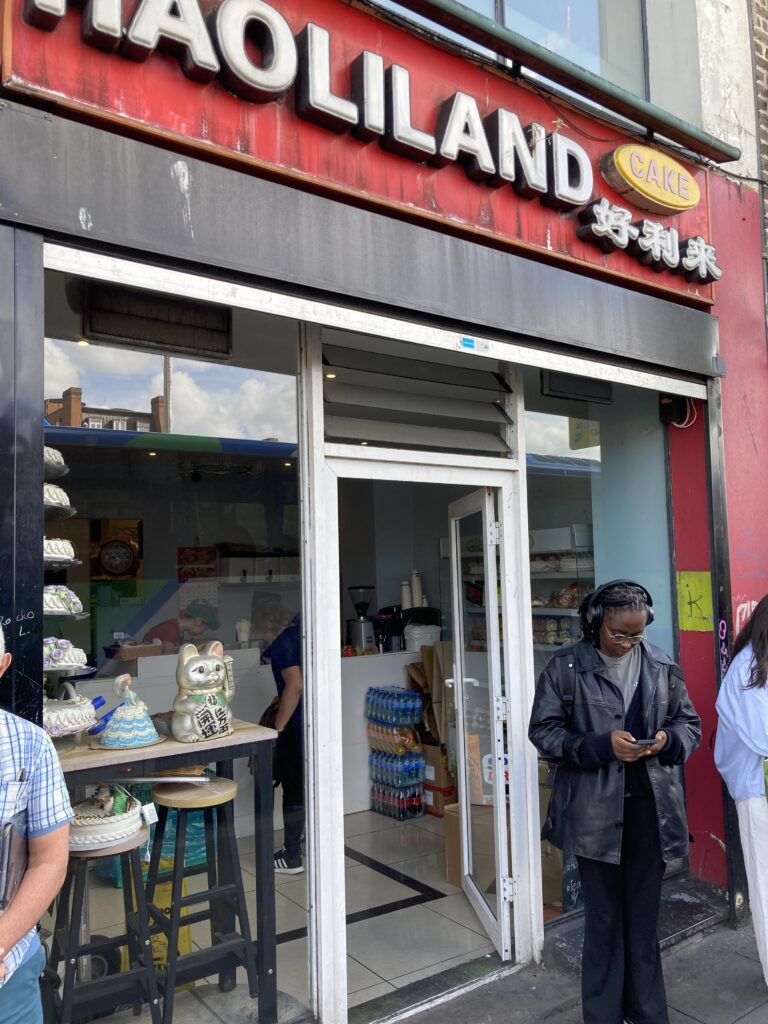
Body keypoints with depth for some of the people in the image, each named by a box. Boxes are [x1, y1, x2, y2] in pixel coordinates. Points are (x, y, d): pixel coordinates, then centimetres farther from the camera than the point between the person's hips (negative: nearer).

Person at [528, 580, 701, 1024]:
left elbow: (691, 724, 12)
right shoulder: (566, 667, -7)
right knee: (603, 918, 10)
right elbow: (543, 731, -6)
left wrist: (668, 739, -11)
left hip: (650, 807, 3)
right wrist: (602, 745, -19)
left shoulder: (662, 666, 3)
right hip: (596, 811, -3)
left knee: (644, 916, 15)